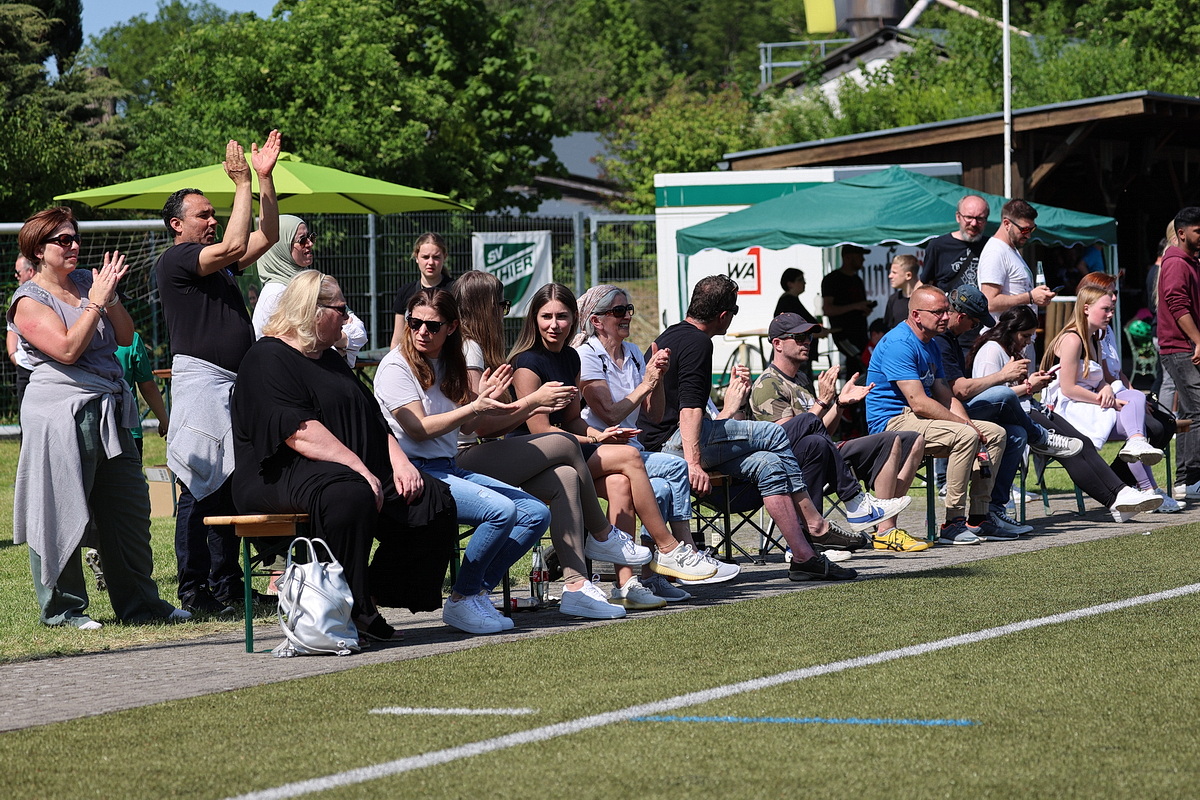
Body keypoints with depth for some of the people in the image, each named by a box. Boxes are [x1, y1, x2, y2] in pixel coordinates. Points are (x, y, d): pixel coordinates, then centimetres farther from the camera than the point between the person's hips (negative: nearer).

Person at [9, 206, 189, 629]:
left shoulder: (87, 281, 14)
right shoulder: (29, 300, -5)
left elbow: (125, 336, 11)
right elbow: (68, 349, -17)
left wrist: (112, 297, -4)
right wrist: (97, 300, -14)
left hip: (109, 413, 7)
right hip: (61, 415, -7)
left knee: (130, 510, 9)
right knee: (62, 514, -3)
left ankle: (139, 601, 18)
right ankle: (62, 607, 8)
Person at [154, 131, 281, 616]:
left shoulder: (218, 263, 21)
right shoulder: (173, 261, -5)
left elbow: (266, 236, 20)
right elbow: (234, 246, -17)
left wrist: (265, 177, 12)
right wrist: (242, 183, -12)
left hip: (235, 382, 9)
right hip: (201, 378, -9)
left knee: (230, 487, 9)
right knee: (201, 488, -8)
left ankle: (227, 583, 14)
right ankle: (194, 590, -6)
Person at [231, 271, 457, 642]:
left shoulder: (331, 361, 25)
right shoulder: (268, 359, -6)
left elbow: (373, 420, 23)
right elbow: (301, 433, -18)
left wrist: (399, 462, 3)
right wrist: (359, 470, -24)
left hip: (360, 472, 9)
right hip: (281, 475, -9)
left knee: (435, 500, -11)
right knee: (350, 495, -41)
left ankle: (374, 598, -10)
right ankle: (348, 609, -33)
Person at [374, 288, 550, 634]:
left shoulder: (448, 365, 17)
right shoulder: (396, 366, -7)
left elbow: (465, 427, 21)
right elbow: (418, 429, -15)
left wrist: (483, 398, 1)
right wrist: (476, 407, -19)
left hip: (450, 469, 9)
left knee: (536, 514, -4)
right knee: (500, 510, -28)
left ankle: (479, 591, 0)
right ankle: (461, 601, -14)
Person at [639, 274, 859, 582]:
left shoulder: (671, 336, 22)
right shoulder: (697, 343, -11)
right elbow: (690, 407, -23)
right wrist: (694, 463, -32)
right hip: (673, 439, -10)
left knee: (766, 464, -1)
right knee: (775, 435, -7)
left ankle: (804, 556, -12)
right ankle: (816, 525, -1)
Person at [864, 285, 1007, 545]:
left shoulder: (931, 347, 16)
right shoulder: (899, 344, -17)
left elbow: (946, 397, 16)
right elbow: (919, 403, -24)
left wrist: (967, 422, -3)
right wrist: (964, 424, -18)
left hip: (917, 419, 10)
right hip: (893, 422, -10)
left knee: (995, 433, 5)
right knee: (965, 436, -30)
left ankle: (978, 517, 2)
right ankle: (953, 524, -28)